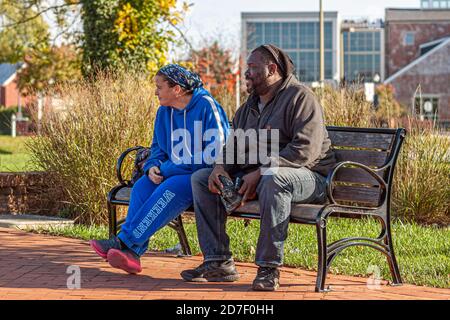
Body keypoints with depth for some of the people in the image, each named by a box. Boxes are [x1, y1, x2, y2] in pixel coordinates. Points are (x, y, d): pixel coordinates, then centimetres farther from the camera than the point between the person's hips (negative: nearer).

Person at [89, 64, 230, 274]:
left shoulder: (206, 106, -11)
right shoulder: (164, 111, 11)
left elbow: (215, 153, -16)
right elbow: (158, 148, 21)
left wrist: (167, 169, -16)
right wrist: (153, 167, -6)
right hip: (173, 175, 7)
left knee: (171, 188, -33)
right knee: (142, 186, -20)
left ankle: (124, 241, -34)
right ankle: (131, 252, -33)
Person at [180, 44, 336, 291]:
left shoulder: (300, 97, -11)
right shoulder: (249, 106, 16)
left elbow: (305, 150, -23)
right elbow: (233, 146, 20)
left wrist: (261, 172, -26)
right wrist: (221, 166, -5)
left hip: (308, 177, -8)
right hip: (256, 175, 8)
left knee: (273, 180, -42)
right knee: (201, 178, -1)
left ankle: (269, 267, -33)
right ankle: (218, 262, -8)